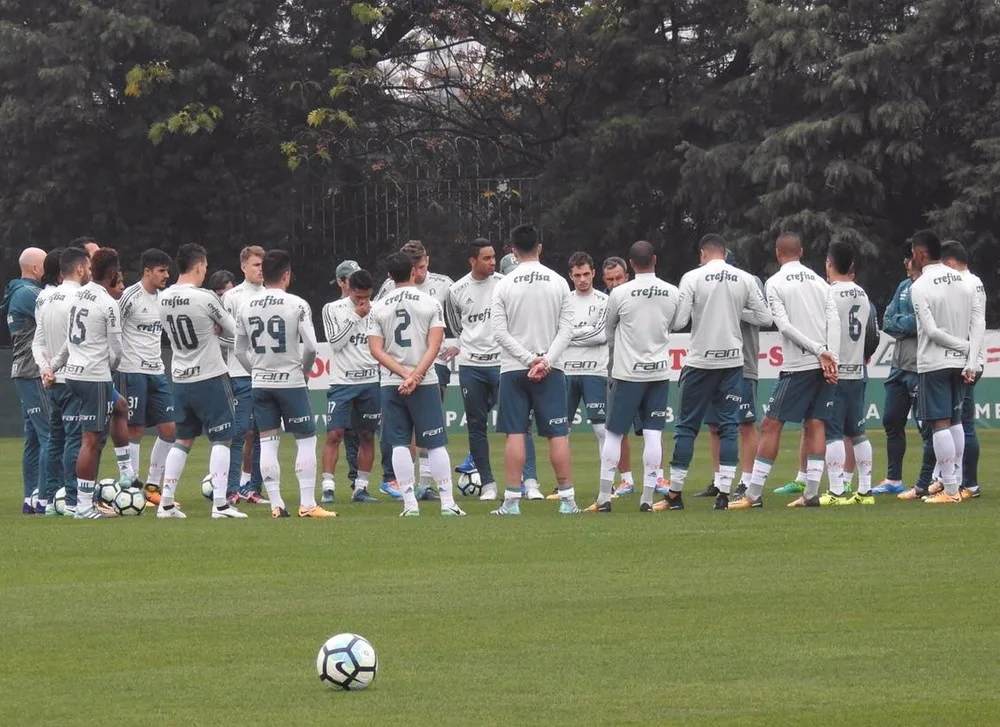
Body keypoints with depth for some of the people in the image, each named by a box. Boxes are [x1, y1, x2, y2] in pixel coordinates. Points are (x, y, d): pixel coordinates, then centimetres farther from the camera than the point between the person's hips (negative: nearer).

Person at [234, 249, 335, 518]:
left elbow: (240, 350, 8)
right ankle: (307, 504, -1)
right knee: (306, 440, 3)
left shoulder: (246, 306, 3)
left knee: (268, 442, 6)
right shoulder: (297, 305, -10)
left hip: (260, 382, 4)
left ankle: (276, 504, 4)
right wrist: (304, 371, 5)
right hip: (291, 382, -4)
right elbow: (310, 347, -13)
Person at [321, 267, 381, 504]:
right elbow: (335, 342, -10)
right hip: (342, 382, -2)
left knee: (367, 436, 4)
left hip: (371, 382, 3)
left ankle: (361, 488, 11)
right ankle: (328, 488, -9)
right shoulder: (332, 309, 0)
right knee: (334, 434, -9)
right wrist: (356, 317, -11)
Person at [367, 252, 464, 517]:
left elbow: (376, 350, -4)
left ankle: (410, 503, -1)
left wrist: (403, 374, -9)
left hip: (391, 384, 1)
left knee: (399, 445, 4)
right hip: (426, 383, -1)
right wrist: (415, 376, -14)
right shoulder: (431, 304, -1)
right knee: (435, 444, 2)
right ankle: (447, 502, -2)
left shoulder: (378, 308, 3)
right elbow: (434, 346, -10)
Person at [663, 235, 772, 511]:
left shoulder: (692, 278, -7)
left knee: (687, 426, 6)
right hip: (733, 361, 2)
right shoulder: (745, 280, 1)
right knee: (729, 426, 5)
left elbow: (678, 321, -10)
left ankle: (675, 492, 8)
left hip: (700, 361, -2)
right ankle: (724, 493, -3)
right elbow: (765, 318, 5)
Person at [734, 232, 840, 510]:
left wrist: (818, 351, -13)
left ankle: (754, 494, -5)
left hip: (797, 365, -5)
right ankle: (812, 493, 1)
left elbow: (784, 325, -11)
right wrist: (831, 359, -5)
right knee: (815, 425, 7)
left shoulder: (775, 283, -1)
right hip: (825, 366, 5)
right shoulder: (818, 281, 13)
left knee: (771, 425, -2)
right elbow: (834, 321, 2)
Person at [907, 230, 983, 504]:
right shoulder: (964, 282, 5)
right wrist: (971, 363, -2)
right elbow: (979, 324, 0)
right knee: (955, 422, 17)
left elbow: (931, 331, -18)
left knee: (940, 424, -5)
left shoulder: (919, 287, -13)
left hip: (933, 363, -6)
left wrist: (963, 346, -5)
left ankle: (950, 489, -7)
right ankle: (956, 482, 20)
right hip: (959, 363, 6)